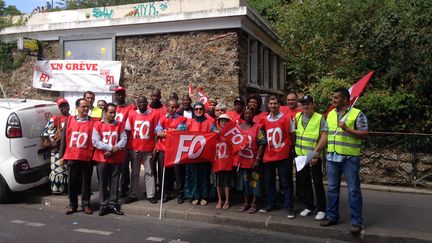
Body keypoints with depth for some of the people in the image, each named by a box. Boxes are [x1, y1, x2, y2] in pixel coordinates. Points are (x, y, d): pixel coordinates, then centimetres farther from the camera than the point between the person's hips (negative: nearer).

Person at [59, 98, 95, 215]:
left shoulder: (93, 122, 2)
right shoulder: (69, 120, 8)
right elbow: (64, 138, 9)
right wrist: (62, 155, 6)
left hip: (87, 158, -1)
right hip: (71, 157, 2)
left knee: (86, 182, 6)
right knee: (72, 182, 8)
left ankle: (86, 204, 16)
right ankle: (72, 204, 20)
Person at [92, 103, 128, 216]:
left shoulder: (120, 125, 7)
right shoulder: (98, 125, 1)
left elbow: (124, 139, -2)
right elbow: (95, 142, -8)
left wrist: (115, 149, -16)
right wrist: (111, 147, -15)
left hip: (117, 159, 1)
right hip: (102, 159, -1)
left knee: (114, 183, 7)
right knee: (103, 183, 5)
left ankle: (113, 204, 15)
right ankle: (104, 205, 15)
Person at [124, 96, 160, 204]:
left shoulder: (154, 114, -2)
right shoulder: (132, 114, 1)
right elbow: (127, 131, 4)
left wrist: (156, 146, -6)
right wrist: (127, 146, -1)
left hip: (149, 149, -1)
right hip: (134, 148, 2)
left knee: (149, 172, 6)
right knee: (135, 172, 11)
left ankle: (151, 195, 12)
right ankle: (133, 195, 19)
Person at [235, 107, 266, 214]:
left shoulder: (258, 127, -5)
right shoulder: (239, 127, 8)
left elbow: (262, 144, -10)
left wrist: (258, 158, -15)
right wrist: (236, 156, 5)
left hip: (254, 160, -4)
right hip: (242, 160, 4)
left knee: (255, 181, 4)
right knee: (243, 181, 11)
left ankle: (254, 203, 17)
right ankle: (246, 202, 23)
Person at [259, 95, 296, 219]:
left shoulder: (286, 118, -4)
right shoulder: (264, 120, 6)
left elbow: (292, 135, -1)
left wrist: (291, 149, -5)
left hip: (283, 156, -4)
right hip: (268, 156, 4)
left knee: (286, 182, 2)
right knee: (269, 181, 13)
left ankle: (289, 207, 9)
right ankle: (270, 204, 27)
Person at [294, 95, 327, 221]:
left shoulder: (320, 118, -8)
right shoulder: (297, 116, 6)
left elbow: (324, 136, -14)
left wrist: (316, 152, -20)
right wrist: (293, 148, 1)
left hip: (314, 156, -5)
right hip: (300, 155, 5)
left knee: (318, 183, 3)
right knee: (304, 182, 13)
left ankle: (321, 209, 15)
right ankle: (308, 206, 27)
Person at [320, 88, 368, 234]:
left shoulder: (357, 114, -5)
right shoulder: (330, 114, 12)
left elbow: (364, 134, -9)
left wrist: (347, 129, -20)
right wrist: (325, 150, 13)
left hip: (350, 158, -5)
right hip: (332, 157, 6)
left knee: (353, 190, 1)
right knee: (332, 188, 12)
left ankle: (356, 221, 10)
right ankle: (332, 216, 24)